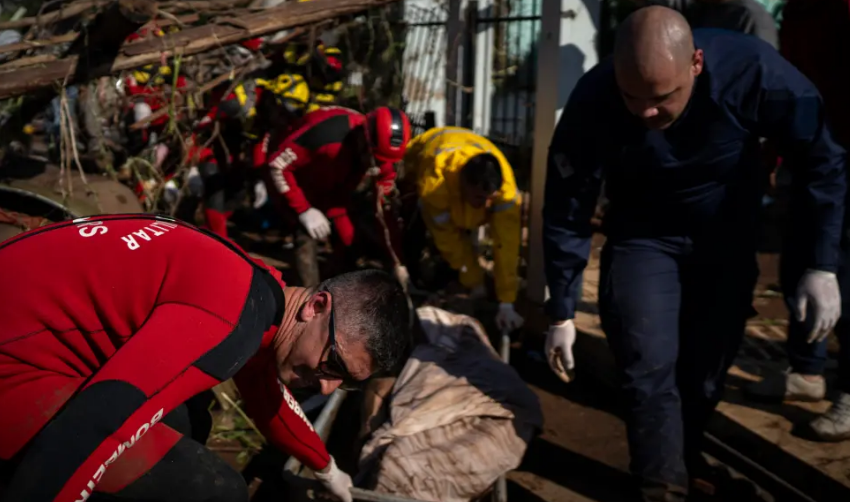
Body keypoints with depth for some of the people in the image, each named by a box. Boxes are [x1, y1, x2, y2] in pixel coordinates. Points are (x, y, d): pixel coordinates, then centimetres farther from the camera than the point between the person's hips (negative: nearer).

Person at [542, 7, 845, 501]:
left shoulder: (754, 70, -31)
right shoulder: (593, 102, -30)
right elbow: (566, 213, -18)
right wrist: (562, 312, -12)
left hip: (728, 239, 2)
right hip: (644, 237, -1)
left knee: (708, 365, 12)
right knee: (650, 368, -11)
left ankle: (686, 457, 38)